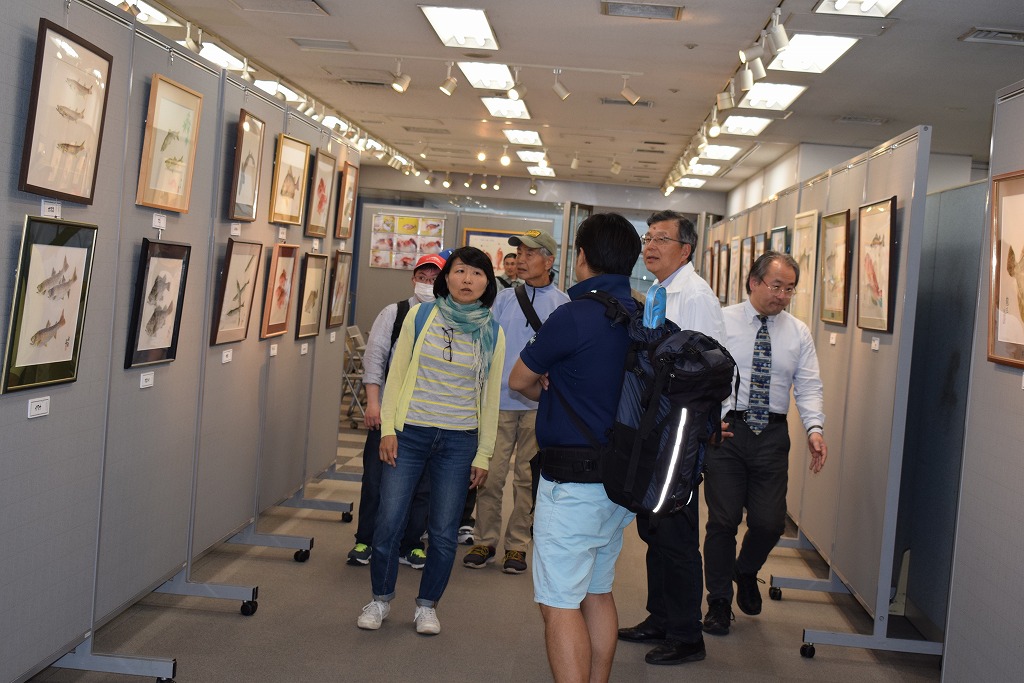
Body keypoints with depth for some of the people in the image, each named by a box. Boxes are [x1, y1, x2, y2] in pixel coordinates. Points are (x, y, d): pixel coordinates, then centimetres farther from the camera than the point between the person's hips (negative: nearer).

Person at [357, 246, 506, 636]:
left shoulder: (492, 334, 2)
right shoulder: (420, 316, -1)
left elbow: (490, 397, 6)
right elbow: (397, 373, 3)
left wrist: (483, 455, 5)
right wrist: (388, 428, -4)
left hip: (459, 442, 1)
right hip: (410, 433, -1)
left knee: (444, 532, 5)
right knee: (389, 521, -1)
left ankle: (427, 605, 25)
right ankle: (381, 599, 21)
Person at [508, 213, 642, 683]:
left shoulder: (574, 316, -16)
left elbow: (519, 381, -3)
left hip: (573, 481, -8)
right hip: (622, 476, 8)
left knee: (560, 605, -2)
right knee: (598, 593, 20)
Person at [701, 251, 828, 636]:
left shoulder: (798, 333, 9)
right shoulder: (722, 322, 0)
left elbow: (808, 386, 4)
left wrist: (814, 427, -12)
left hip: (772, 434, 3)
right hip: (725, 430, -2)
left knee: (770, 522, 1)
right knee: (723, 520, 2)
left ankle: (746, 572, 35)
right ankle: (719, 602, 19)